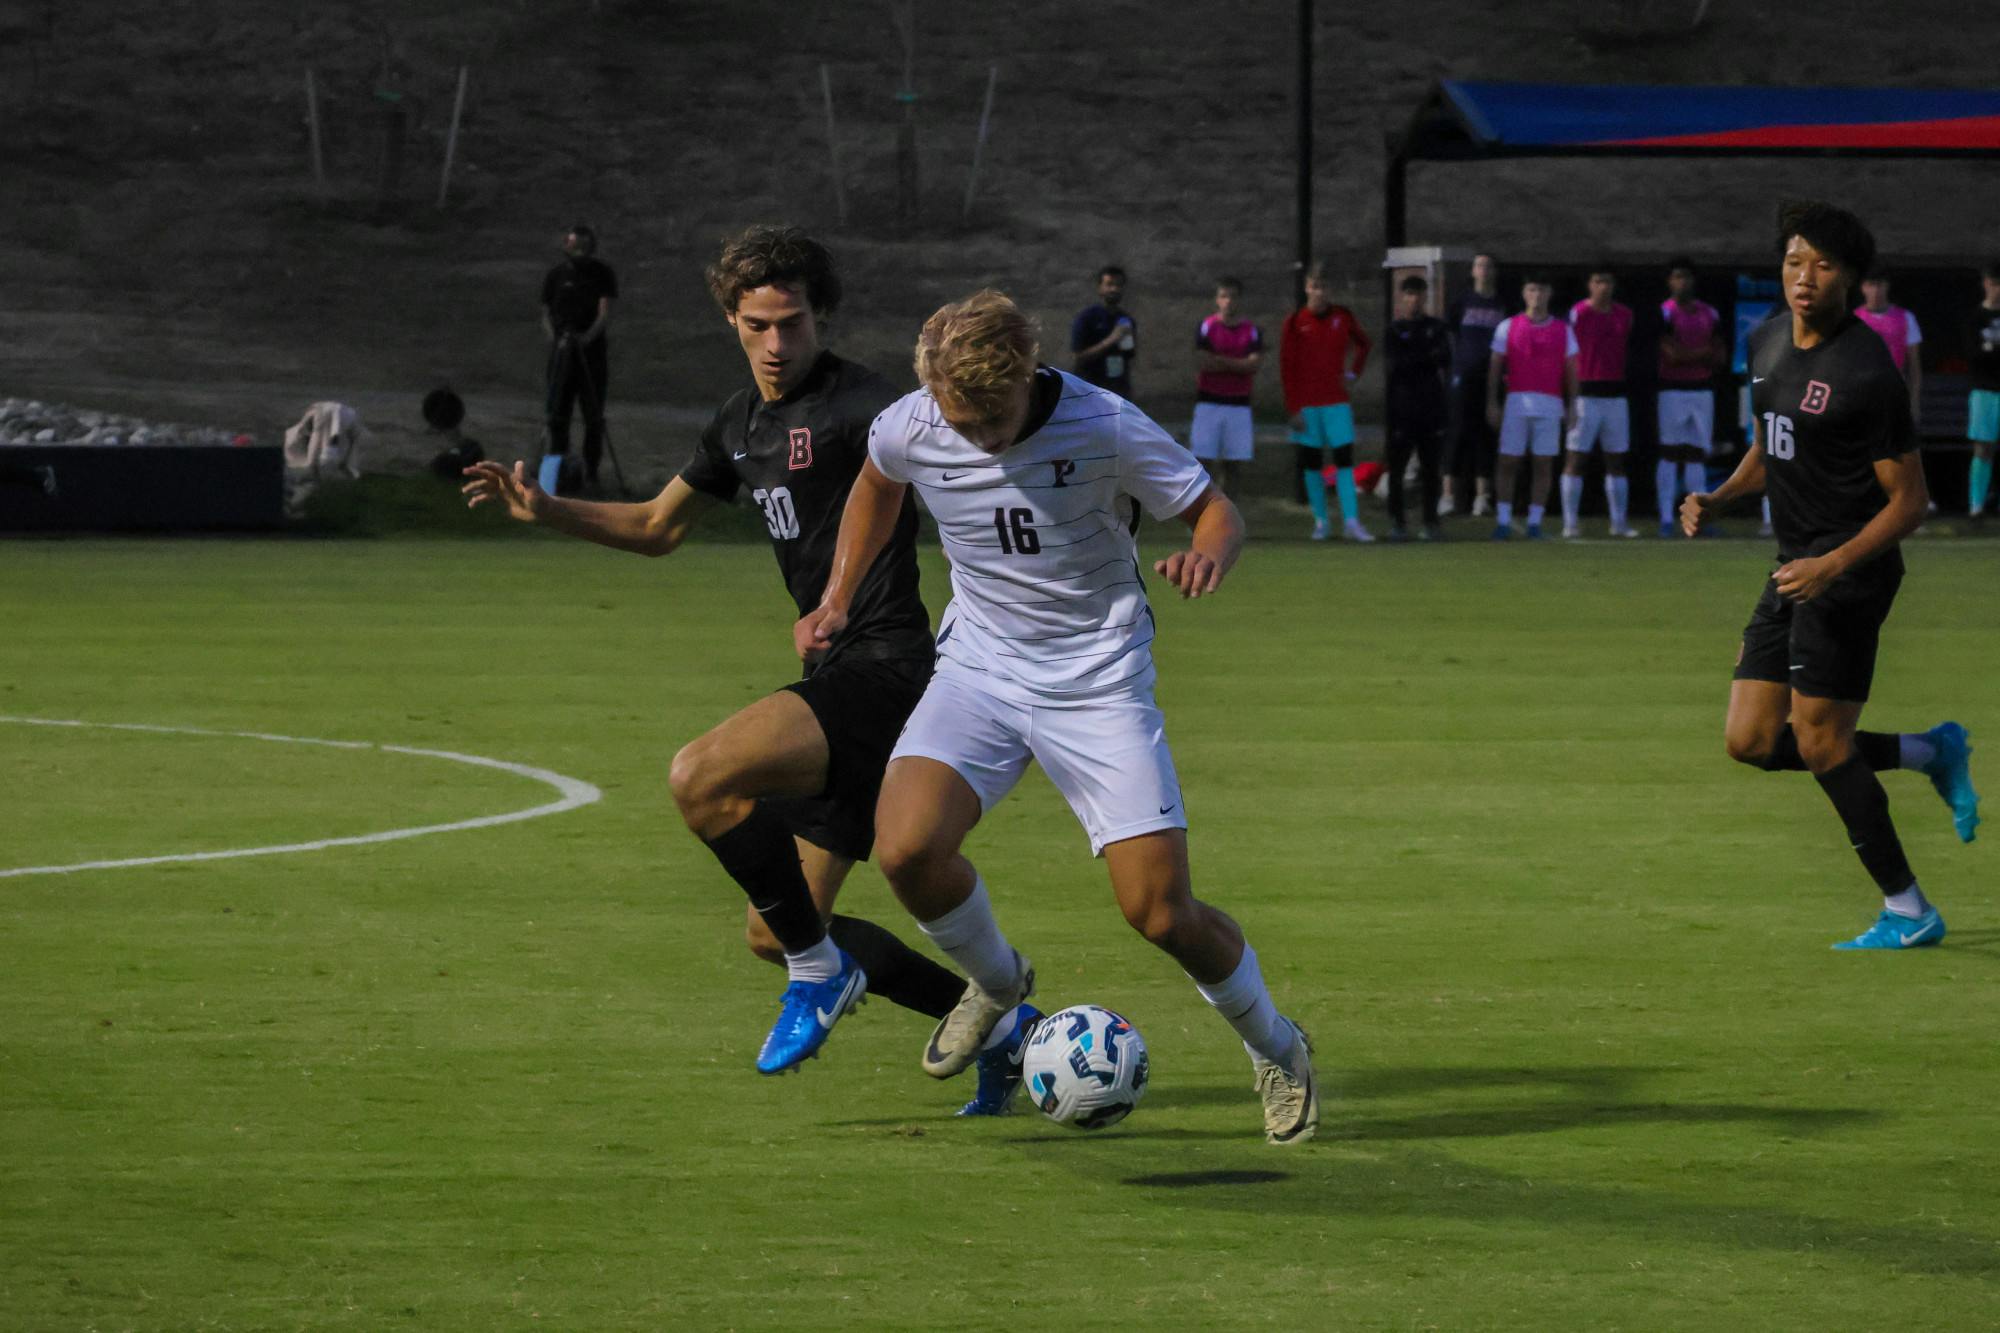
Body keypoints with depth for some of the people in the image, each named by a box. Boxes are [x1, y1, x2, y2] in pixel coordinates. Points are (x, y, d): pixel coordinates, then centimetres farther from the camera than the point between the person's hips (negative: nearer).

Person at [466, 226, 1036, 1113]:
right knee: (774, 932, 10)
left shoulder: (856, 405, -12)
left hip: (880, 666, -10)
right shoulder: (743, 422, 16)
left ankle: (820, 970, -11)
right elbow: (657, 527, 29)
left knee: (700, 778, -28)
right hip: (836, 678, 10)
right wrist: (544, 510, 16)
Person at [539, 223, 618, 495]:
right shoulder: (556, 275, 6)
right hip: (562, 350, 1)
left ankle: (591, 472, 9)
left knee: (593, 415, 1)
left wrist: (589, 336, -26)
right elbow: (546, 314, 9)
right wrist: (554, 338, -10)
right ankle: (557, 471, 1)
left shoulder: (603, 274, 1)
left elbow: (605, 312, -8)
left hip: (593, 348, -1)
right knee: (558, 412, -4)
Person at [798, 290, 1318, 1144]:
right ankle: (995, 983, 12)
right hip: (979, 667, 3)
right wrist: (837, 600, 10)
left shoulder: (1104, 429, -20)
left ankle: (1276, 1050, 21)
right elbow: (876, 485, 16)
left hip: (1097, 680, -3)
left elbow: (1215, 509, -8)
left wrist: (1207, 558, -31)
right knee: (907, 849, -22)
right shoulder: (909, 430, -10)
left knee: (1160, 910, -10)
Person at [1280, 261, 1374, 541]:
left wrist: (1353, 373, 8)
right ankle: (1321, 521, 11)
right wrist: (1293, 409, -7)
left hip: (1337, 401, 1)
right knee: (1312, 463, 3)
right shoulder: (1295, 322, -2)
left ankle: (1351, 521, -11)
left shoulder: (1344, 317, 4)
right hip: (1307, 404, -1)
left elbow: (1363, 344, 24)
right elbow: (1286, 368, -2)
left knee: (1344, 459, -7)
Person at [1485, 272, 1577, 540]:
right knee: (1507, 462, -4)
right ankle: (1503, 520, 1)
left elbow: (1571, 371, 10)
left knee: (1543, 464, 0)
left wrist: (1572, 407, 4)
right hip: (1516, 403, -1)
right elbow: (1495, 367, 6)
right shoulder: (1508, 327, 6)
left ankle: (1535, 522, 4)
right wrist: (1492, 403, -1)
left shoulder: (1563, 330, 9)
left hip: (1550, 405, 1)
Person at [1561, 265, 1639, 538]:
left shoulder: (1625, 314, 11)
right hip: (1585, 393, -5)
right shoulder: (1578, 313, -4)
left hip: (1615, 392, 5)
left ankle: (1619, 522, 11)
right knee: (1576, 457, -5)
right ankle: (1570, 522, -4)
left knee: (1616, 460, 7)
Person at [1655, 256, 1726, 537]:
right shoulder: (1665, 312, -5)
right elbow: (1673, 354, -14)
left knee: (1697, 453, 4)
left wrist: (1689, 355, -8)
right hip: (1673, 389, -5)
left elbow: (1721, 357, 10)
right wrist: (1704, 353, -5)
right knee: (1670, 452, -5)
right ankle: (1666, 518, -4)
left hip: (1702, 389, 5)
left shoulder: (1709, 314, 12)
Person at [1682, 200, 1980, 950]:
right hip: (1795, 565, 9)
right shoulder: (1767, 344, 9)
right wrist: (1717, 499, 4)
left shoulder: (1867, 373, -16)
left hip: (1849, 571, -9)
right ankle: (1931, 753, 22)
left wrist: (1834, 565, -24)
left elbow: (1908, 501, -13)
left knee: (1820, 745, -8)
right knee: (1751, 741, 6)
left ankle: (1908, 912, 4)